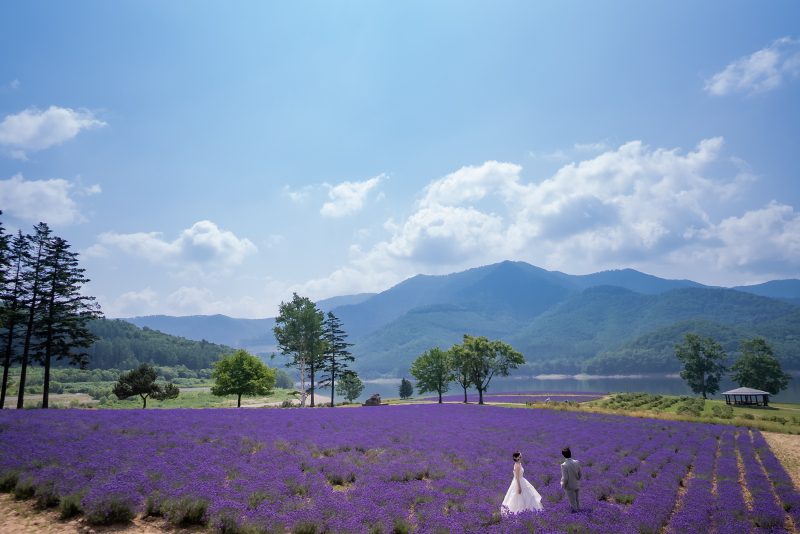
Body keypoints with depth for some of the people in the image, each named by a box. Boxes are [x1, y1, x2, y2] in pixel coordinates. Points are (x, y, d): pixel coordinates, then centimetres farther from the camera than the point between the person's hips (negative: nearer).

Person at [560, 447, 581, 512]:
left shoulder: (564, 465, -28)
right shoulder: (577, 462, -12)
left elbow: (565, 478, -23)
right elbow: (580, 474, 1)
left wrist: (563, 485, -5)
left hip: (569, 487, -5)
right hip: (577, 486, 5)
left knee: (572, 502, 14)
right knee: (577, 500, 26)